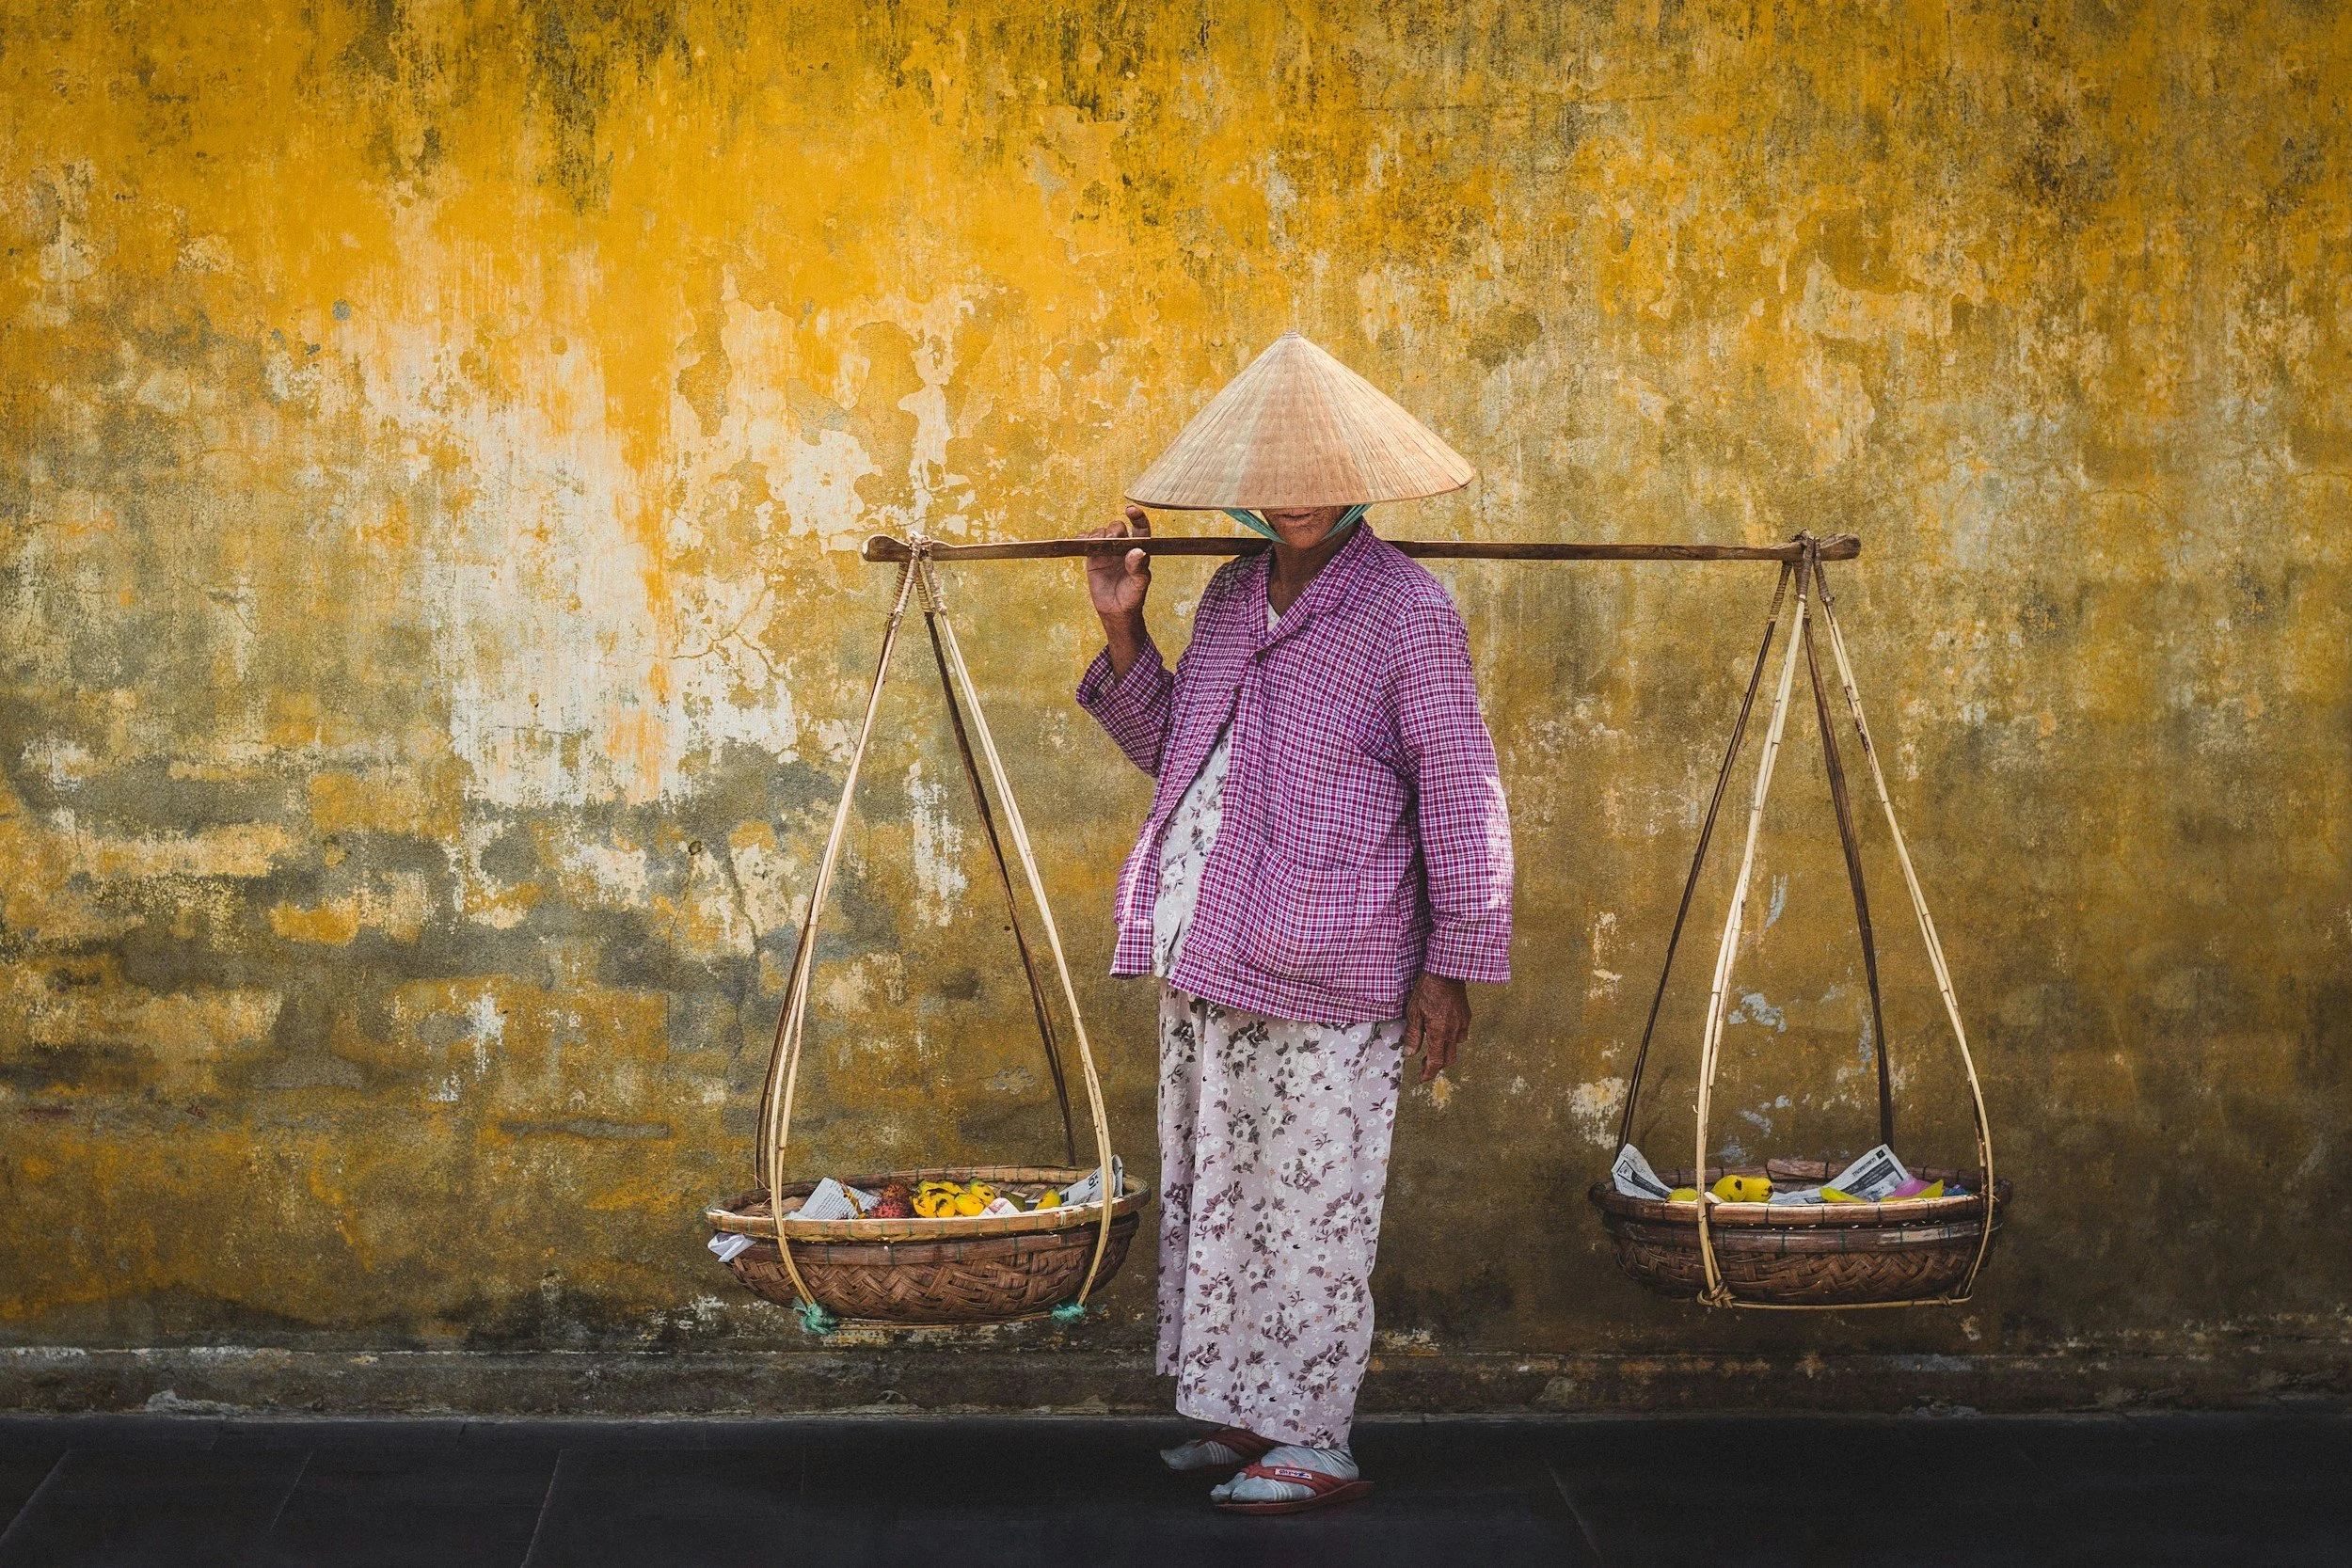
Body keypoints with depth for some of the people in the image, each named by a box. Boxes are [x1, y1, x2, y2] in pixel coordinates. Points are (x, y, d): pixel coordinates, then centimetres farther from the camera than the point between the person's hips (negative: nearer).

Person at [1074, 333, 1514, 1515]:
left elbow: (1462, 792, -8)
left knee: (1312, 1197, -3)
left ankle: (1314, 1441, 5)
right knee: (1212, 1183, 13)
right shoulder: (1231, 597, 13)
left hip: (1326, 971, -7)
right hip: (1206, 951, 8)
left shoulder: (1405, 610, -8)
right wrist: (1121, 634, 9)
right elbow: (1171, 747, 23)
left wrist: (1455, 964, -11)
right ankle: (1241, 1409, 24)